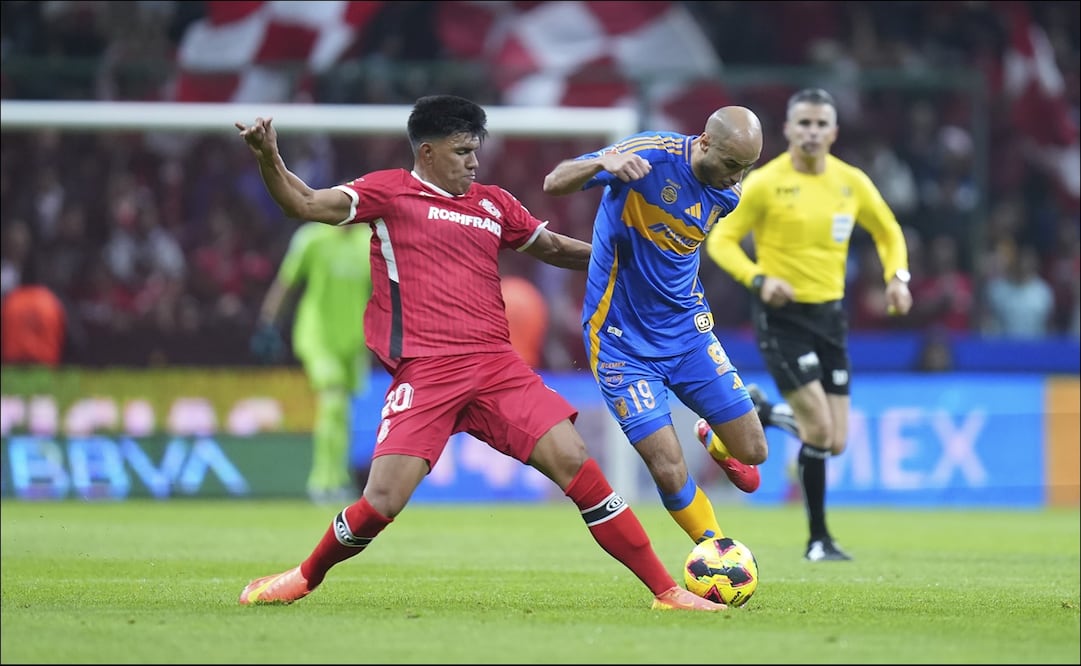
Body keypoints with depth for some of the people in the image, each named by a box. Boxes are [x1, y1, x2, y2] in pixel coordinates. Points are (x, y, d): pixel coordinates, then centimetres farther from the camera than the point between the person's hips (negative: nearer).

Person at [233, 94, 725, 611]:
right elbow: (306, 204, -5)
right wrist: (268, 159, -22)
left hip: (496, 366, 4)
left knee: (574, 462, -9)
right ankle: (306, 577, 17)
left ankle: (665, 590, -4)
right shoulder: (390, 192, 5)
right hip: (424, 373, -4)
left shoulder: (493, 204, 18)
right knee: (383, 500, -13)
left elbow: (550, 246, 33)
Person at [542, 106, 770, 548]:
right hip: (622, 341, -5)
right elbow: (554, 183, -27)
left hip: (687, 330, 5)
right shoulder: (650, 155, -20)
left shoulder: (727, 194, -2)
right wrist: (603, 163, -45)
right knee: (669, 469, -12)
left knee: (752, 451, 4)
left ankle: (719, 449, 42)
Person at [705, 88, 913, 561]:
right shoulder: (764, 183, -9)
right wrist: (759, 279, -22)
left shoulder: (852, 182, 3)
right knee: (819, 427, -16)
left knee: (835, 442, 2)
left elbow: (888, 232, 18)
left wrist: (897, 277, -1)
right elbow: (721, 241, -5)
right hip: (781, 314, -5)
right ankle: (818, 538, -2)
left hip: (830, 314, 5)